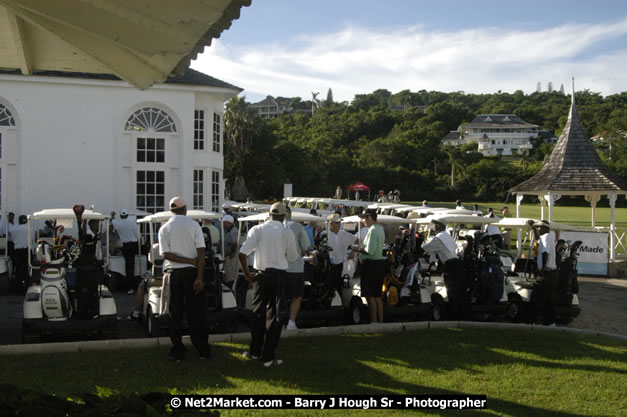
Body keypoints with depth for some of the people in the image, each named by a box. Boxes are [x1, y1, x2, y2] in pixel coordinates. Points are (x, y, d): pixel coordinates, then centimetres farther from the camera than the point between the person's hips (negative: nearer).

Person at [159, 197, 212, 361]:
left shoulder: (164, 229, 1)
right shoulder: (194, 225, -2)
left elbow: (165, 254, -10)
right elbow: (201, 252, -10)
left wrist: (191, 261, -9)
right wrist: (199, 277, -11)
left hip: (173, 273, 0)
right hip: (191, 272, 0)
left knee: (175, 314, 7)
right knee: (196, 312, 7)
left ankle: (177, 352, 11)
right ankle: (203, 350, 12)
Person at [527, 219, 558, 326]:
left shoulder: (546, 236, -14)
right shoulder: (548, 237, 15)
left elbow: (545, 252, -27)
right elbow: (537, 239, 35)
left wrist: (543, 267, -25)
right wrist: (533, 227, 27)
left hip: (546, 273, -10)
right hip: (553, 273, 10)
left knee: (536, 299, -5)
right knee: (549, 301, 14)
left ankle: (531, 321, -3)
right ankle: (550, 322, 20)